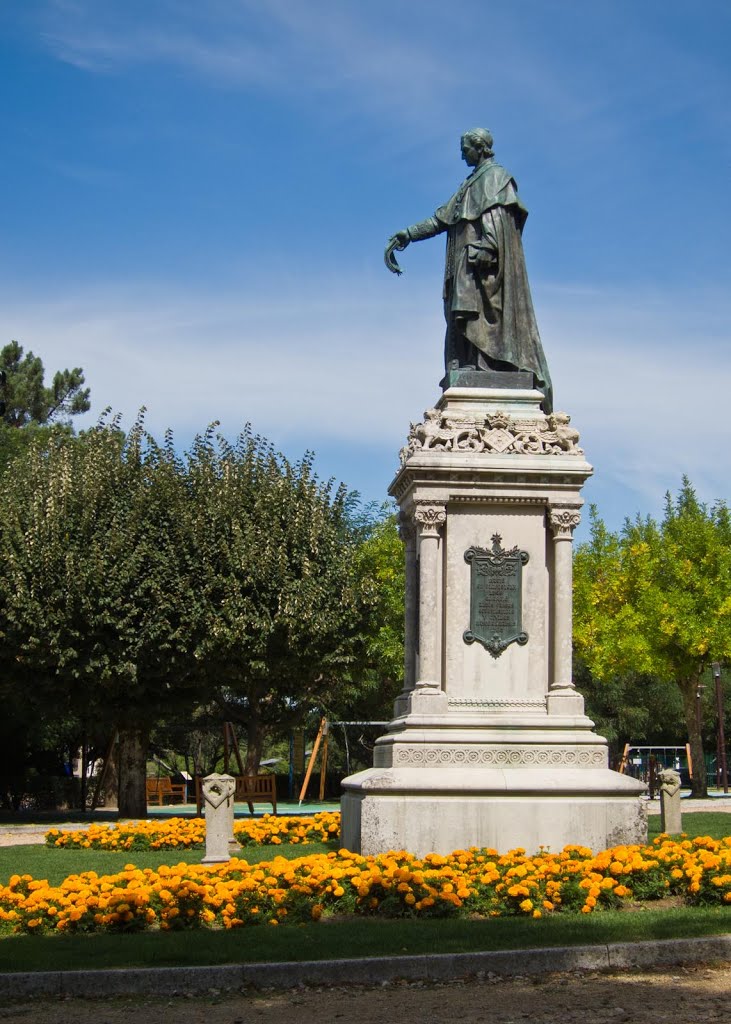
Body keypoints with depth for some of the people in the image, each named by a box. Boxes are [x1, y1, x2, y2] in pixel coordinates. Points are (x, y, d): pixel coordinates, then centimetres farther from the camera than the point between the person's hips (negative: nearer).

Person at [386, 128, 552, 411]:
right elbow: (442, 219, 26)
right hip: (466, 263, 9)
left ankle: (471, 371, -31)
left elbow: (494, 213, -13)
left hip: (484, 259, -9)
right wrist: (407, 234, 19)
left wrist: (485, 246, -28)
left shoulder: (494, 175, 3)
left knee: (474, 312, -21)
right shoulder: (471, 184, 29)